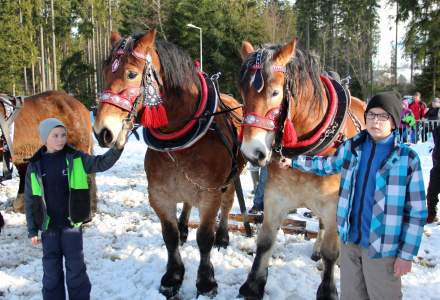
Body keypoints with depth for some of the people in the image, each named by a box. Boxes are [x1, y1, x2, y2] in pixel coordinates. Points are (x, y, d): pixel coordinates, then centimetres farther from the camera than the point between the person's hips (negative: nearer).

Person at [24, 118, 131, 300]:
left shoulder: (76, 158, -4)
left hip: (72, 223, -1)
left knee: (75, 267, 8)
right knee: (51, 269, 13)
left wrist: (118, 146, -29)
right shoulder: (35, 166, -2)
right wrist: (32, 230, 3)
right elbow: (30, 200, 3)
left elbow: (102, 163, -11)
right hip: (48, 226, 1)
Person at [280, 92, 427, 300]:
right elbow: (327, 165, 21)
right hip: (350, 240, 4)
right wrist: (293, 161, 20)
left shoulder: (407, 158, -12)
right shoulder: (352, 147, 0)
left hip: (383, 246, -4)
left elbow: (416, 211, -10)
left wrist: (407, 254, -10)